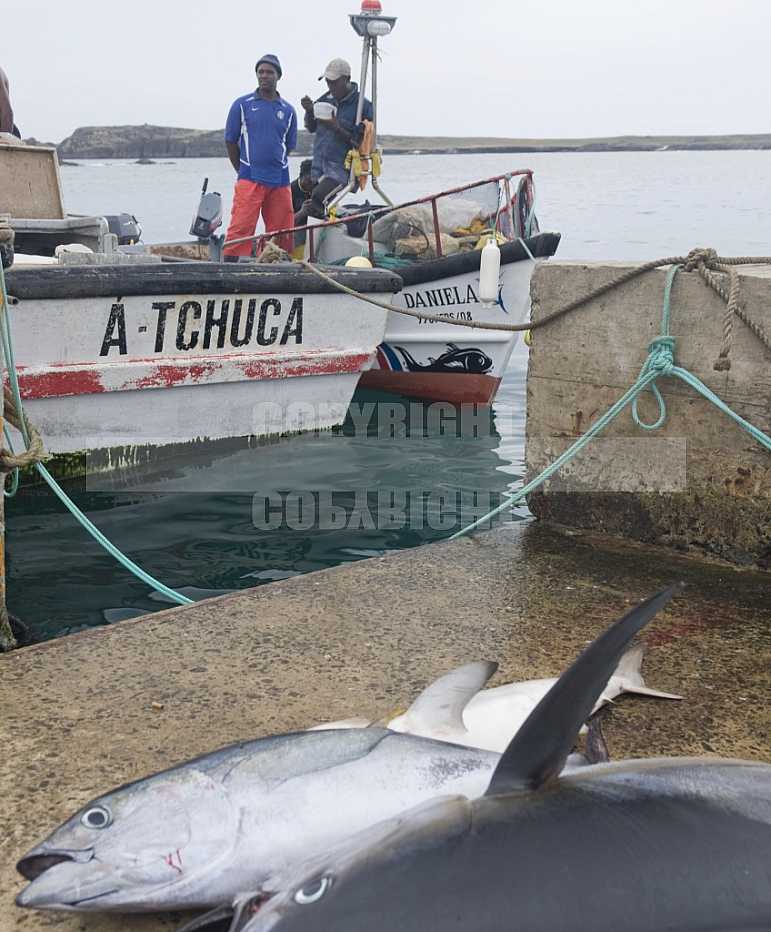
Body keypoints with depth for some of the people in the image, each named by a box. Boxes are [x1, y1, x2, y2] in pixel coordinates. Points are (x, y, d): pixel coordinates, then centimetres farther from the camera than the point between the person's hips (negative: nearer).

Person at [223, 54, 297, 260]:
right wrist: (243, 172, 5)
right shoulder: (242, 104, 4)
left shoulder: (288, 110, 11)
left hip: (280, 181, 3)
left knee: (282, 232, 4)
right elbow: (230, 141, 6)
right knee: (241, 228, -11)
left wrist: (275, 169, 12)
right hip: (249, 179, -3)